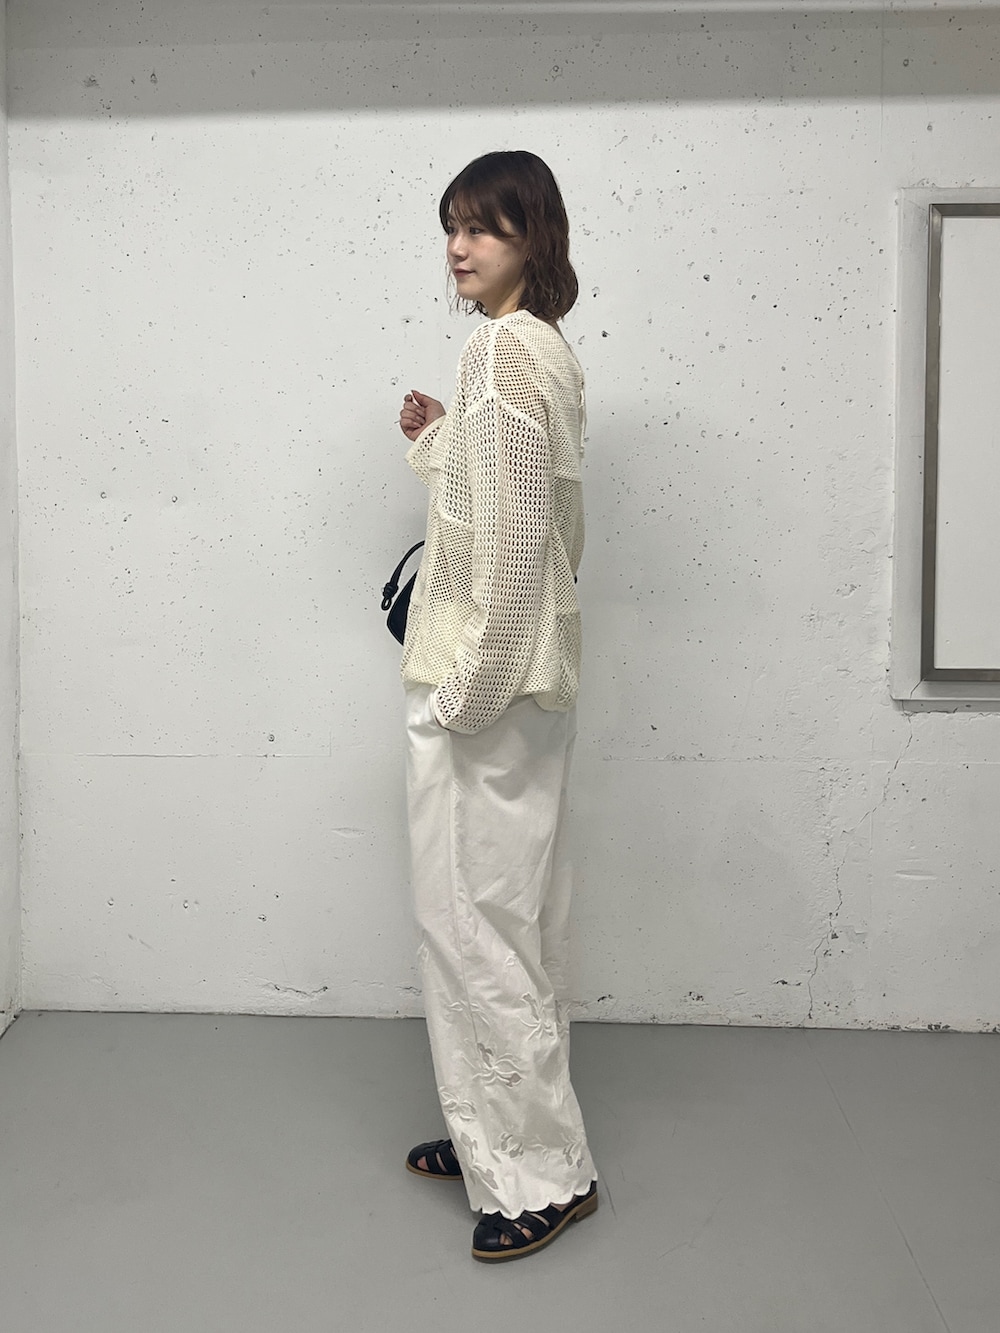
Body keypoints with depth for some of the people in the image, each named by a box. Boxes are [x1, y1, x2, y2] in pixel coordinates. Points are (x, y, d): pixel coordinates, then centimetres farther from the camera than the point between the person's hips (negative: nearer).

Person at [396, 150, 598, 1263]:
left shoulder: (502, 348, -15)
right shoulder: (543, 348, 16)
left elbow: (515, 537, -22)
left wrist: (468, 690, -19)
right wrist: (437, 441, 16)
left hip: (484, 679, -11)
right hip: (522, 675, 11)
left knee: (472, 918, -2)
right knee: (503, 915, 17)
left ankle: (543, 1173, 11)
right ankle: (501, 1137, 31)